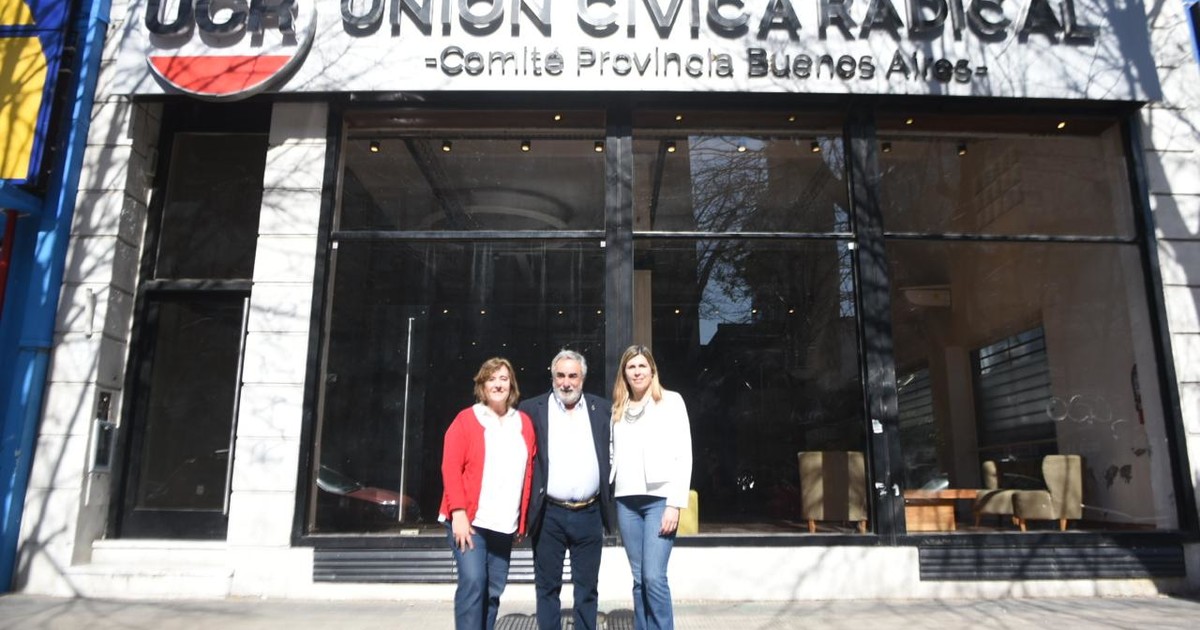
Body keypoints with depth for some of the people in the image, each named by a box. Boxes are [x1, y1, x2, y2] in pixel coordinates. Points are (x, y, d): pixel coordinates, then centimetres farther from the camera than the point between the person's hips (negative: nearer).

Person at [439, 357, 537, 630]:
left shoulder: (524, 423, 10)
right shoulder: (466, 419, -1)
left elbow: (528, 472, 12)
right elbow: (451, 469, -7)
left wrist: (523, 518, 7)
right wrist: (458, 513, -15)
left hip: (505, 524, 4)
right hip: (470, 520, -4)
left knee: (493, 590, 7)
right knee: (473, 581, -14)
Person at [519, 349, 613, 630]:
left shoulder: (602, 408, 5)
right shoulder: (532, 409, -1)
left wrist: (609, 498, 3)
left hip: (589, 514, 2)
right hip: (548, 515, -1)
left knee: (587, 588, 11)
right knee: (547, 586, 8)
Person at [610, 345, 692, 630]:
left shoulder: (671, 401, 1)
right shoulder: (618, 408, 14)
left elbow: (683, 455, -4)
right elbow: (615, 455, 15)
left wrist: (675, 503, -10)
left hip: (659, 498, -4)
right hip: (626, 500, 4)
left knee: (654, 577, -10)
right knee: (639, 579, 8)